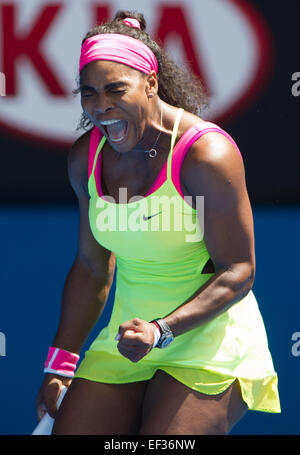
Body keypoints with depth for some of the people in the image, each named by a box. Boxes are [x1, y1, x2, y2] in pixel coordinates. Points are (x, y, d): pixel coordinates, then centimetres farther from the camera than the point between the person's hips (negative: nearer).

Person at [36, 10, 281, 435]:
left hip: (208, 336, -6)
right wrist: (60, 365, 12)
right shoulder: (86, 157, 3)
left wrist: (161, 331, -28)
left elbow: (238, 272, -17)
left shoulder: (206, 154, -18)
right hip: (128, 338, 6)